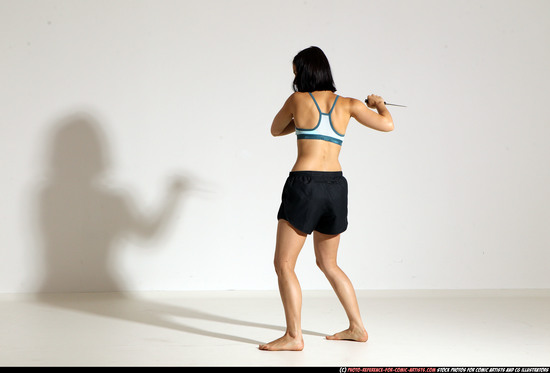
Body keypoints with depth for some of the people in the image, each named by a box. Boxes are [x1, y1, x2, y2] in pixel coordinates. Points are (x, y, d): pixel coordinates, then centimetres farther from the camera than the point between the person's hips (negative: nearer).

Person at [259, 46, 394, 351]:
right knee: (327, 263, 21)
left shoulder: (297, 100, 2)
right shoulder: (347, 104, 8)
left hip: (304, 183, -5)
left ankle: (294, 336, -8)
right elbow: (387, 125, 12)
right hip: (336, 186, 5)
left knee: (284, 263, -1)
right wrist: (379, 104, 32)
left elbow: (276, 130, 18)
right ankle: (357, 327, 22)